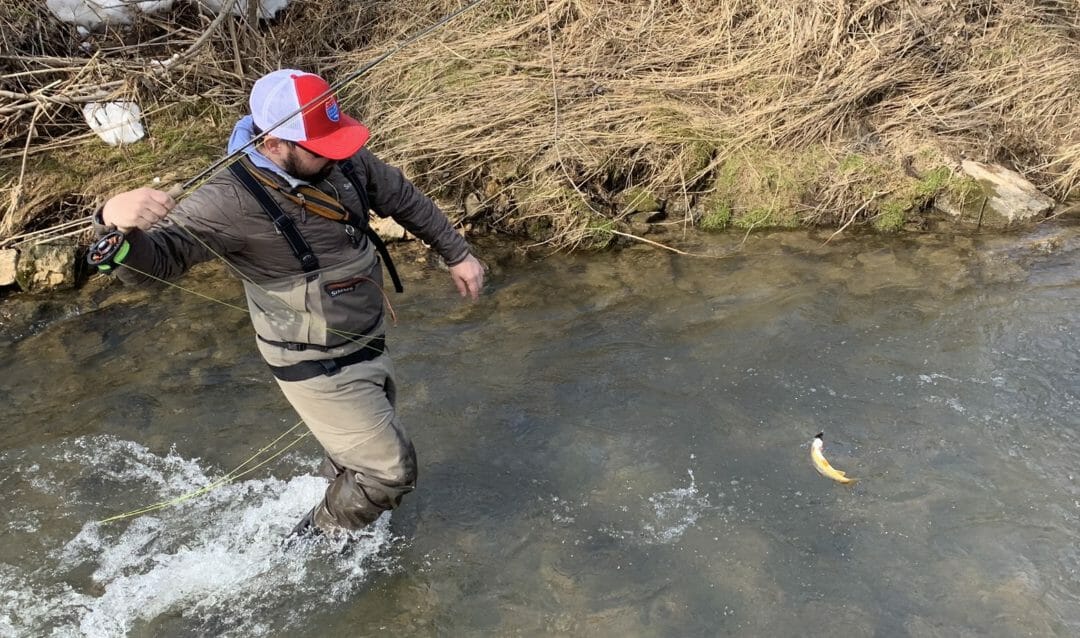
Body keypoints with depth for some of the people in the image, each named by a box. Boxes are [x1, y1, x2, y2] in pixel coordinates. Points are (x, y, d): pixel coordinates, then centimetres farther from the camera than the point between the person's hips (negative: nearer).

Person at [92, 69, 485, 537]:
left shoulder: (343, 159, -10)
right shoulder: (233, 200, -29)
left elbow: (403, 198, 6)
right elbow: (150, 261, -35)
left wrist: (456, 254, 13)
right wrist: (116, 223, -58)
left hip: (368, 346, 7)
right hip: (320, 370, -7)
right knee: (391, 472, -1)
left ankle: (334, 516, 60)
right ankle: (319, 538, 29)